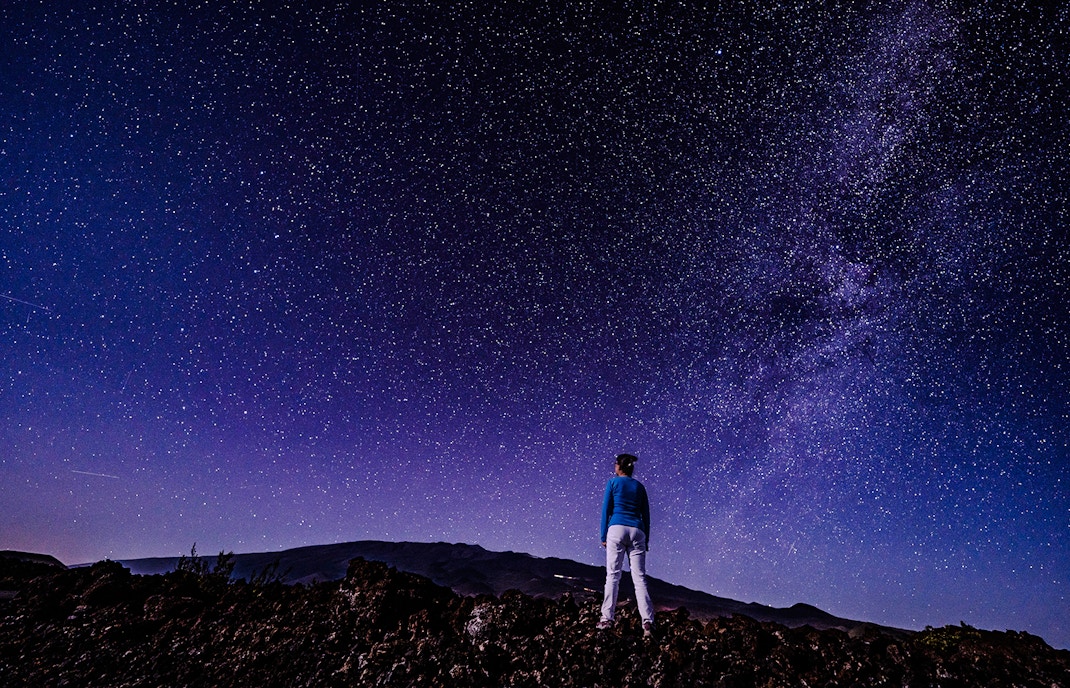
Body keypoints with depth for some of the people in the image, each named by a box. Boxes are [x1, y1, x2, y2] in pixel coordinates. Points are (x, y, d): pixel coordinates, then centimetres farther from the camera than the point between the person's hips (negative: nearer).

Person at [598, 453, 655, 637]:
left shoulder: (613, 482, 8)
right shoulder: (640, 486, 18)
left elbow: (606, 510, 3)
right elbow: (646, 515, 16)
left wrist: (604, 535, 6)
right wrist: (646, 540, 19)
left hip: (617, 529, -3)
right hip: (637, 531, 3)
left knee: (613, 575, -2)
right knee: (639, 577, 0)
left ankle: (607, 618, -4)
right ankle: (647, 620, -11)